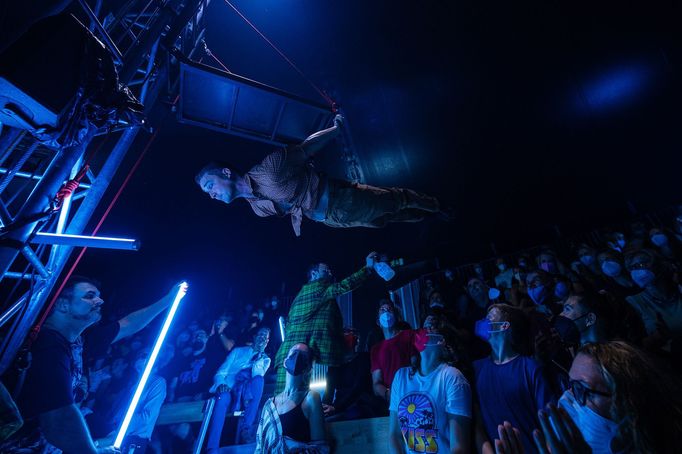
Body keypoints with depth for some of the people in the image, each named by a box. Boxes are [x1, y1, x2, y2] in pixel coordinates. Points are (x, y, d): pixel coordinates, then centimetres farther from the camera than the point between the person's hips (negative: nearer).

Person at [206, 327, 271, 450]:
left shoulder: (265, 360, 20)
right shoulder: (238, 351, 20)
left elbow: (257, 377, 1)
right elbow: (221, 372, 9)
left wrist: (258, 359, -7)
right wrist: (220, 384, -12)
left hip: (246, 395, 0)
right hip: (228, 390, 0)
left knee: (258, 379, -33)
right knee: (223, 397, -37)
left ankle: (246, 427, -33)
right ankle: (212, 449, -39)